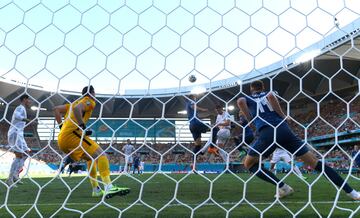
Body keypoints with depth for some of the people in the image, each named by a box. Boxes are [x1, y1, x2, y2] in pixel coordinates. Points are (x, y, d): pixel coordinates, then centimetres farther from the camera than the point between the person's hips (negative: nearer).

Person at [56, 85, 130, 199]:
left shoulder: (76, 101, 31)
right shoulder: (89, 101, 3)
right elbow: (76, 109, -19)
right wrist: (82, 127, -19)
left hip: (61, 140, 10)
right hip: (71, 134, -10)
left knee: (91, 159, 22)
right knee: (100, 154, -19)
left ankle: (96, 190, 19)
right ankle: (108, 187, -37)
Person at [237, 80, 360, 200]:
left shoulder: (248, 99, 23)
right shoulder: (268, 94, 25)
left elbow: (240, 101, -5)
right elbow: (271, 96, -3)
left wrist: (250, 120, 6)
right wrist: (282, 115, 5)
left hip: (267, 133, -3)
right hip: (283, 129, 3)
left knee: (249, 164, 14)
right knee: (314, 161, 7)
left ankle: (282, 187, 3)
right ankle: (350, 191, 5)